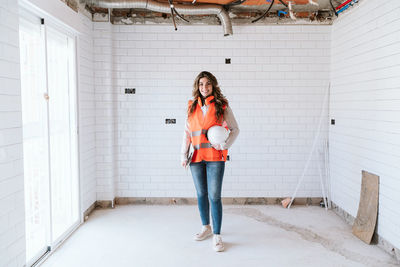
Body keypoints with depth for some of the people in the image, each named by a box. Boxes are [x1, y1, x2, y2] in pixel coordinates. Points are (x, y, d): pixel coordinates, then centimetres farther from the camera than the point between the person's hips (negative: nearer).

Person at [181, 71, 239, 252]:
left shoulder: (222, 106, 0)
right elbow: (187, 132, 12)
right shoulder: (192, 106, 9)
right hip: (196, 156, 4)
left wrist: (225, 144, -12)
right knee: (201, 194, 14)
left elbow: (235, 129, 4)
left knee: (214, 196, -5)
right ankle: (206, 227, 31)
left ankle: (217, 236, 6)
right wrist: (183, 155, 7)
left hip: (215, 157, -4)